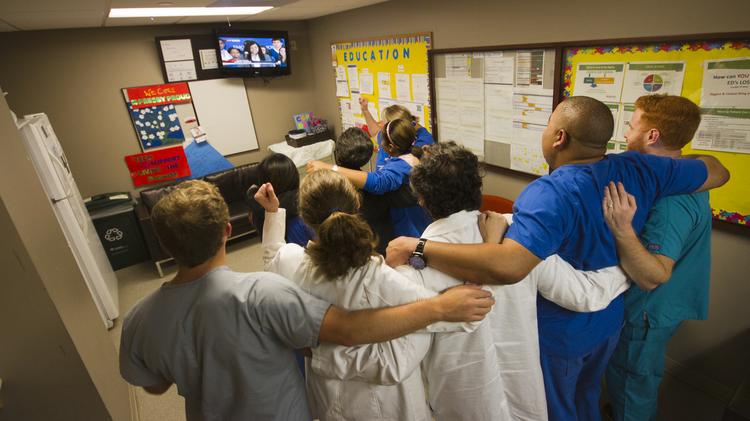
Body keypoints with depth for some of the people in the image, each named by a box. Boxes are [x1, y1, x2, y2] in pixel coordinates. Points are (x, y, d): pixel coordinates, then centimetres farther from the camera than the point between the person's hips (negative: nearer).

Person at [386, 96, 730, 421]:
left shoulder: (549, 194, -36)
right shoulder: (637, 169, -14)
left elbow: (508, 266, -52)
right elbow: (717, 172, 3)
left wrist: (416, 247, -47)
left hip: (558, 334, -7)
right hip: (608, 321, 7)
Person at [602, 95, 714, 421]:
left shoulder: (672, 200, -33)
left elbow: (652, 277, -37)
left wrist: (621, 230, -51)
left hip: (647, 312, -9)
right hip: (658, 305, 9)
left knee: (632, 385, 14)